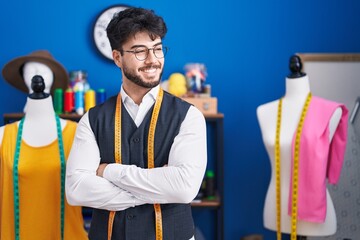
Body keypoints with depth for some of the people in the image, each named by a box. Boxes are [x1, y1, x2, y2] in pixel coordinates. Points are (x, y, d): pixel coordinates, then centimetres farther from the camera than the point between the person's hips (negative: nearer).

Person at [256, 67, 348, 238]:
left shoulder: (328, 112, -7)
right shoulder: (265, 112, 4)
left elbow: (317, 158, -6)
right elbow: (277, 152, 6)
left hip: (311, 199, -3)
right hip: (277, 202, 3)